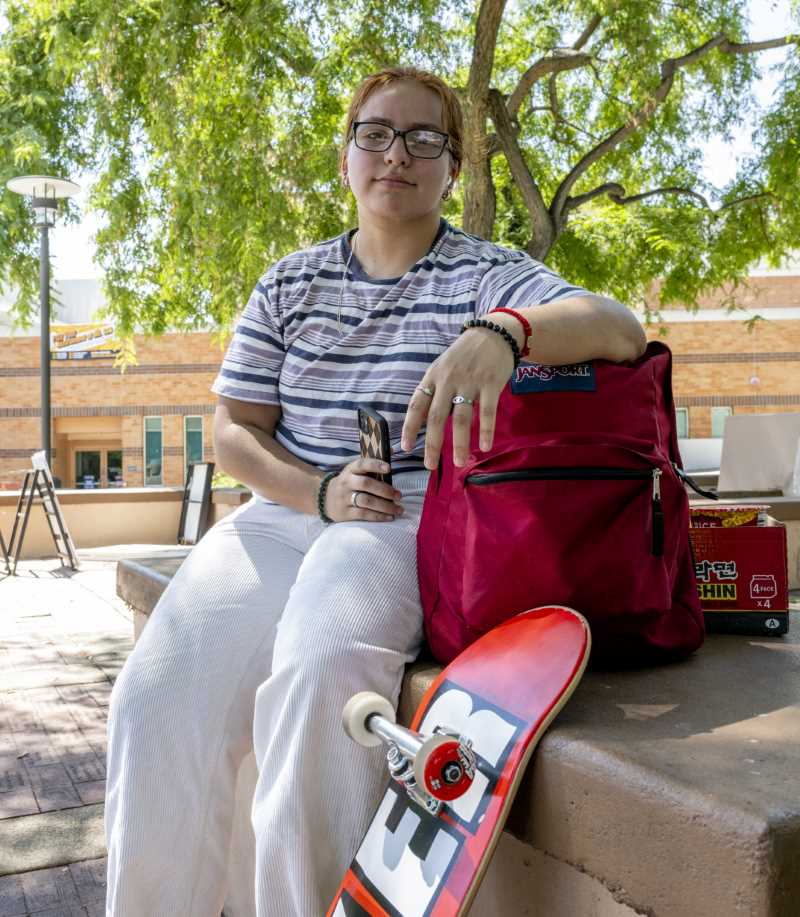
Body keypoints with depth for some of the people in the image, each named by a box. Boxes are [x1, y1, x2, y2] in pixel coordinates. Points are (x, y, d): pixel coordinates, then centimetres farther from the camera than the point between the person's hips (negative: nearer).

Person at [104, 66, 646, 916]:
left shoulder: (484, 276, 3)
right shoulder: (289, 283, 14)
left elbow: (620, 328, -16)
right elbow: (232, 430, 12)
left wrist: (502, 332, -38)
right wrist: (319, 491, -9)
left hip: (412, 523, -3)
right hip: (284, 512, 4)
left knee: (319, 673, -33)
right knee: (158, 696, -18)